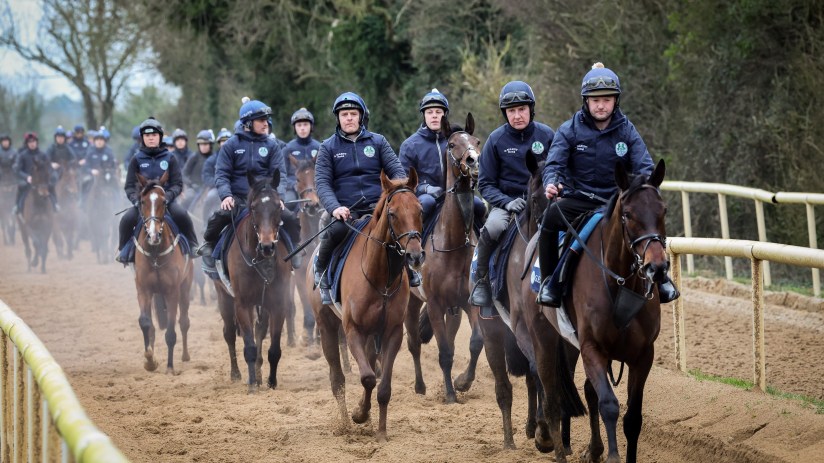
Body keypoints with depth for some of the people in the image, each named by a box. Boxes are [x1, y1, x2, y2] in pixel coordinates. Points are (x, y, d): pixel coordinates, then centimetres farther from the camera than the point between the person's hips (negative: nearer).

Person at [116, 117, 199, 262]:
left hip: (166, 200, -1)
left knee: (182, 215, -30)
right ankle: (123, 249, 1)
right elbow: (129, 186, 5)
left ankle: (192, 246, -9)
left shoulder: (169, 158, 5)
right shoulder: (137, 160, 6)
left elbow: (178, 184, 1)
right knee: (127, 219, -26)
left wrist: (167, 197, -17)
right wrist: (136, 200, -14)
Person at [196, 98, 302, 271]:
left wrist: (278, 196, -16)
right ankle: (209, 246, 0)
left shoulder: (271, 146, 9)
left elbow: (279, 174, 3)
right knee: (219, 217, -30)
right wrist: (226, 195, -19)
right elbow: (221, 174, -1)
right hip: (238, 199, -2)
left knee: (291, 219, -20)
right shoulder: (232, 145, 3)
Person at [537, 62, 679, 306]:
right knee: (552, 215, -33)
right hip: (578, 201, -2)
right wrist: (551, 183, -33)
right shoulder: (570, 130, -1)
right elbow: (554, 162, -9)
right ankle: (549, 281, -18)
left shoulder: (626, 130, 4)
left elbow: (644, 166, -2)